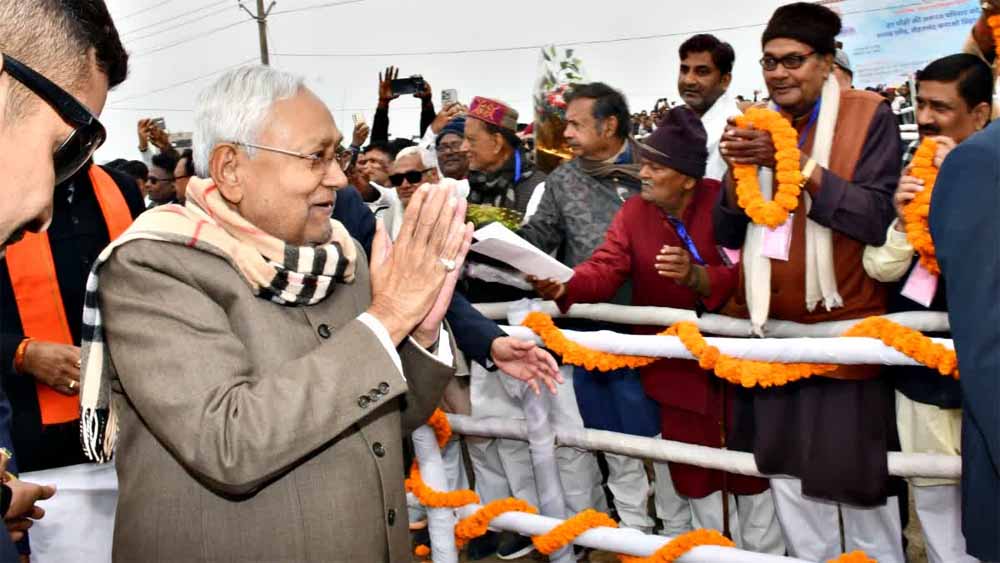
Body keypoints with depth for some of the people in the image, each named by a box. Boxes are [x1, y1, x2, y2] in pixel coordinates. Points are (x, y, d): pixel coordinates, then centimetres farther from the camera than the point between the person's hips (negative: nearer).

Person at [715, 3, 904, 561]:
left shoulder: (870, 115, -4)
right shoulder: (754, 127, 9)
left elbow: (876, 217, -15)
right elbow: (729, 234, 5)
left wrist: (797, 163, -22)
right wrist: (737, 169, -13)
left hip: (845, 327, -4)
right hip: (774, 329, 4)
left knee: (859, 477, 4)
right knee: (789, 473, 10)